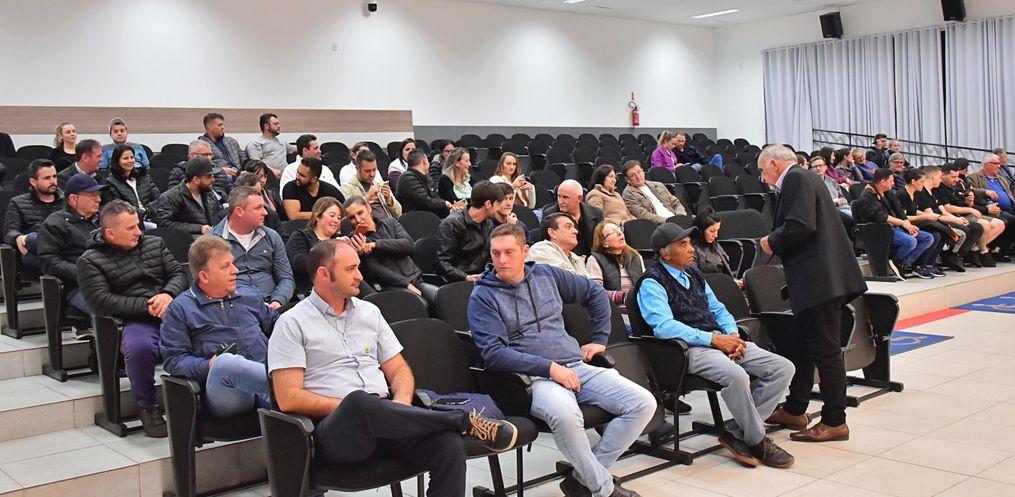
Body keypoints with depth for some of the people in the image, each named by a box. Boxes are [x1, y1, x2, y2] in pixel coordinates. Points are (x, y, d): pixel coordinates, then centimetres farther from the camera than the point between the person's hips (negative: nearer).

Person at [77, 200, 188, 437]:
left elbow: (178, 273, 16)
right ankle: (147, 406, -12)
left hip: (171, 312, 4)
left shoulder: (155, 243, 21)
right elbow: (100, 302, -6)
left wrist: (168, 295, -8)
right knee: (139, 347, -39)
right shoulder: (90, 261, 7)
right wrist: (146, 306, -12)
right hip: (134, 321, -4)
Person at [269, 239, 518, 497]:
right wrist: (351, 405, -11)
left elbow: (399, 370, 18)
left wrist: (401, 402, -4)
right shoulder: (292, 323, 2)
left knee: (450, 446, -25)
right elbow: (289, 398, -7)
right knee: (358, 401, -40)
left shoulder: (370, 312, 18)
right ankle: (466, 421, -25)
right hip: (336, 427, -4)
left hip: (383, 419, 5)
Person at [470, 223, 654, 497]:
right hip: (533, 377, -5)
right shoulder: (483, 297, 1)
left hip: (577, 366, 6)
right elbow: (493, 353, -11)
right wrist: (551, 368, -17)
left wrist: (600, 339, 19)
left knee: (644, 403, -12)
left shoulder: (546, 274, 14)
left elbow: (596, 293, 27)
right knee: (564, 413, -39)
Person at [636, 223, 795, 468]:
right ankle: (757, 441, -10)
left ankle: (737, 433, -5)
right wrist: (714, 339, -20)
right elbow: (663, 326, -18)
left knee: (783, 367, -6)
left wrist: (733, 335, 1)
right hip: (689, 349, -8)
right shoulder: (652, 283, -5)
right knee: (736, 375, -35)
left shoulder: (694, 274, 21)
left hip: (721, 340, 9)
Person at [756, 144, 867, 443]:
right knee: (801, 344, 17)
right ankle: (795, 410, 28)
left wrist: (772, 242, -9)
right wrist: (776, 243, 15)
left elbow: (801, 225, -23)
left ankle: (835, 422, 3)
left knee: (825, 349, -4)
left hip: (820, 279, -11)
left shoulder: (797, 179, -11)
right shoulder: (802, 179, 20)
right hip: (818, 279, 11)